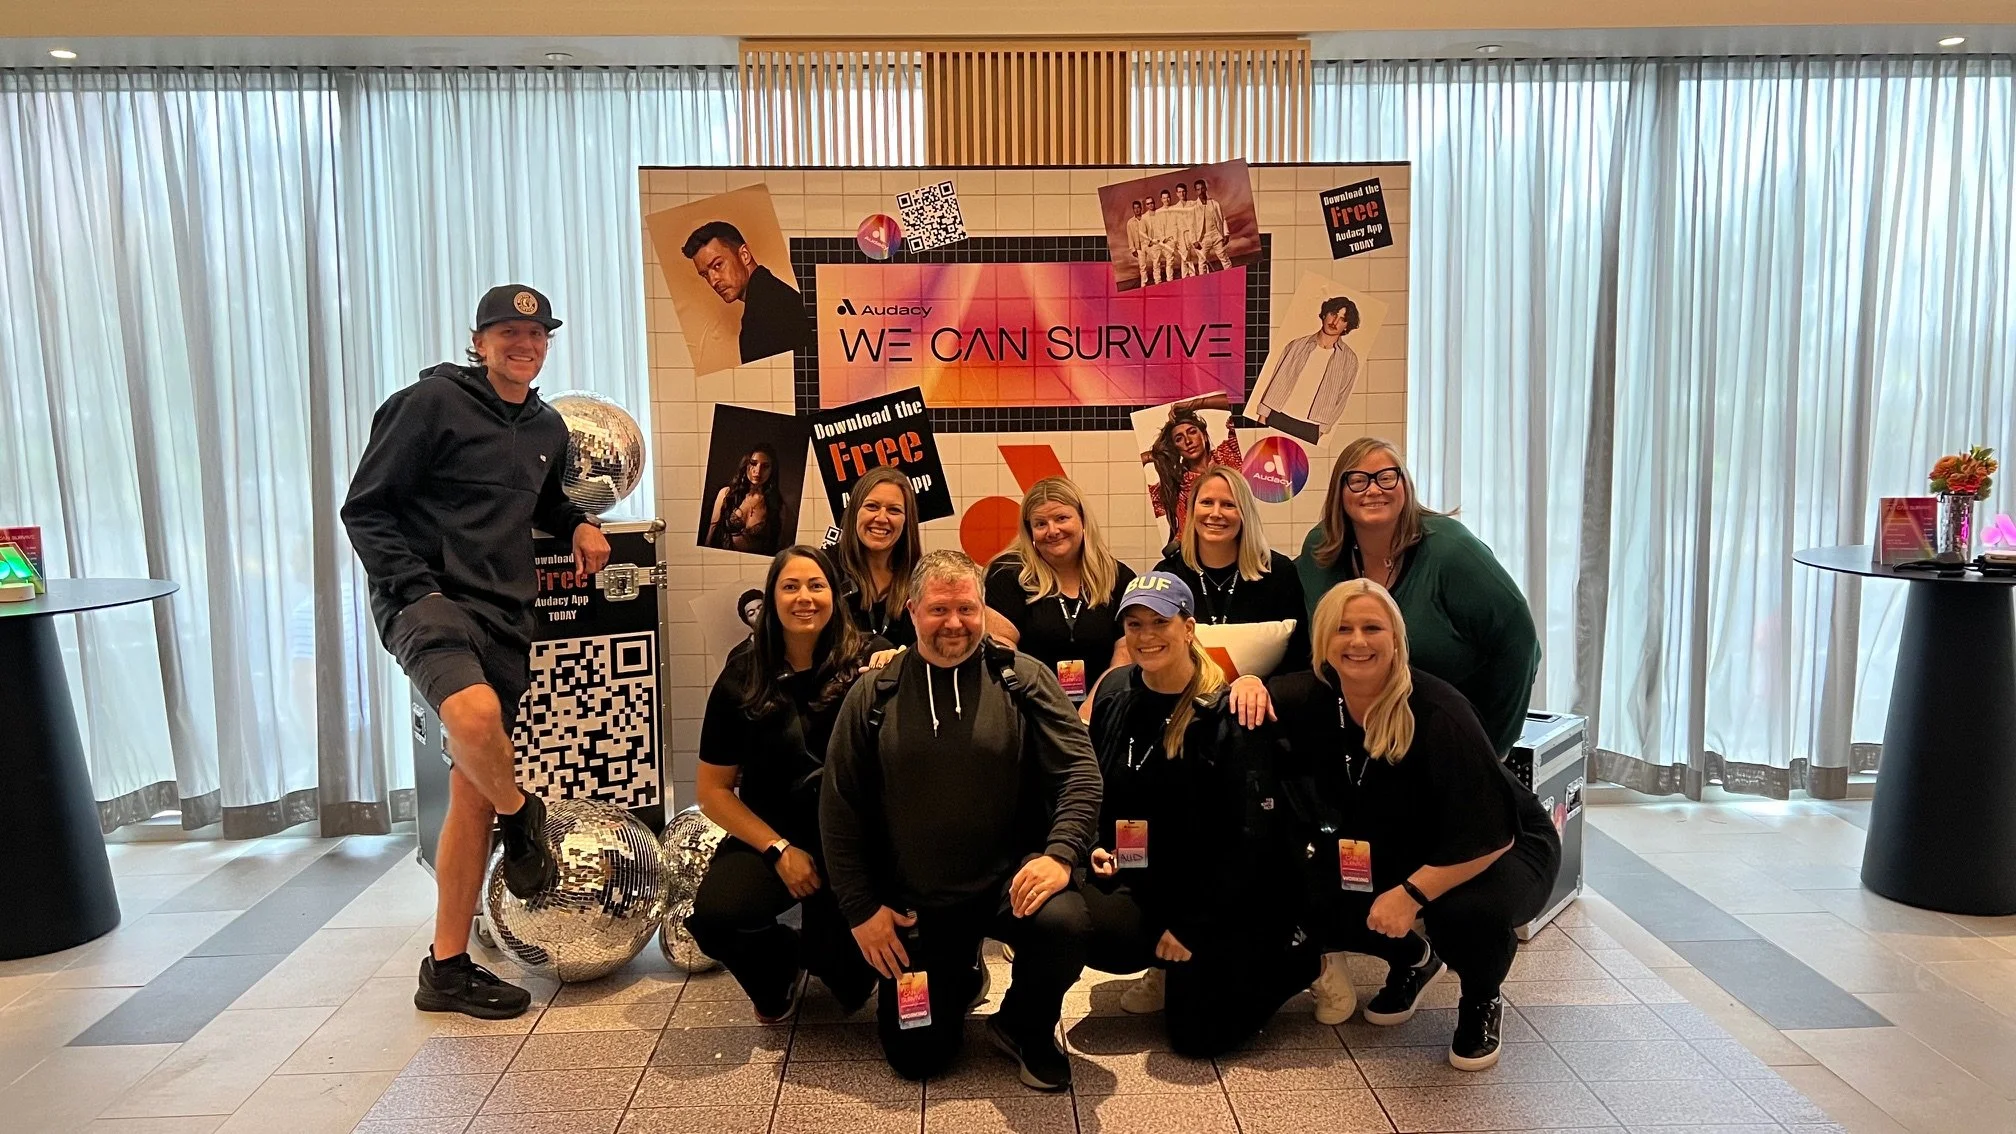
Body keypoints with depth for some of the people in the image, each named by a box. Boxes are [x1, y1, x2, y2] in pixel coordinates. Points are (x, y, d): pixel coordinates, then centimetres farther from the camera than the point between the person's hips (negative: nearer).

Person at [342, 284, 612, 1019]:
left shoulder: (547, 428, 16)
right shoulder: (432, 402, -4)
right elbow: (365, 508, -6)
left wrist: (579, 522, 14)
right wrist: (413, 586, -17)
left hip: (506, 616, 7)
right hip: (428, 597, -6)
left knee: (473, 790, 7)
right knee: (475, 714, -37)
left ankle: (447, 967, 18)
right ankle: (523, 820, -4)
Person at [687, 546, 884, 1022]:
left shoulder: (867, 660, -6)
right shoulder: (743, 678, -2)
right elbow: (713, 790, 1)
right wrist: (780, 850, -8)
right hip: (768, 835, 1)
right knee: (714, 916, -26)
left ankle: (838, 962, -4)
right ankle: (782, 960, 14)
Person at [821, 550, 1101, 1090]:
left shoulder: (1023, 679, -4)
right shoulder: (875, 695, 0)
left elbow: (1080, 772, -6)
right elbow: (840, 807, 4)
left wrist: (1060, 853, -22)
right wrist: (861, 908, 0)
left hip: (1010, 881, -1)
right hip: (914, 903, 2)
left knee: (1064, 923, -33)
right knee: (915, 1059, 2)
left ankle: (1024, 1027, 2)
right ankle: (961, 977, 37)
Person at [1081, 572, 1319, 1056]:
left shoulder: (1227, 711, -18)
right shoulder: (1115, 694, -1)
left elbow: (1252, 833, -19)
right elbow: (1096, 792, 14)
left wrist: (1194, 925, -19)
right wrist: (1097, 848, -5)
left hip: (1229, 894, -5)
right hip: (1150, 880, 5)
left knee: (1197, 1035, -7)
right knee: (1084, 926, -24)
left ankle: (1302, 955, 18)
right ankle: (1172, 969, 10)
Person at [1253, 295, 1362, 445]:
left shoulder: (1349, 360, 2)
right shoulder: (1297, 346, 6)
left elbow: (1341, 399, 3)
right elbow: (1277, 382, 7)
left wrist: (1322, 429, -6)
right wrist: (1262, 416, 1)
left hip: (1310, 430, -1)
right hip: (1278, 418, 1)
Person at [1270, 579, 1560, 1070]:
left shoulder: (1437, 712, -31)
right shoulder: (1315, 698, -15)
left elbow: (1490, 834, -30)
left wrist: (1413, 894, -32)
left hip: (1505, 847, -5)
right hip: (1394, 852, 5)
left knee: (1470, 911, -38)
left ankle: (1481, 1002, 0)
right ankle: (1412, 959, 15)